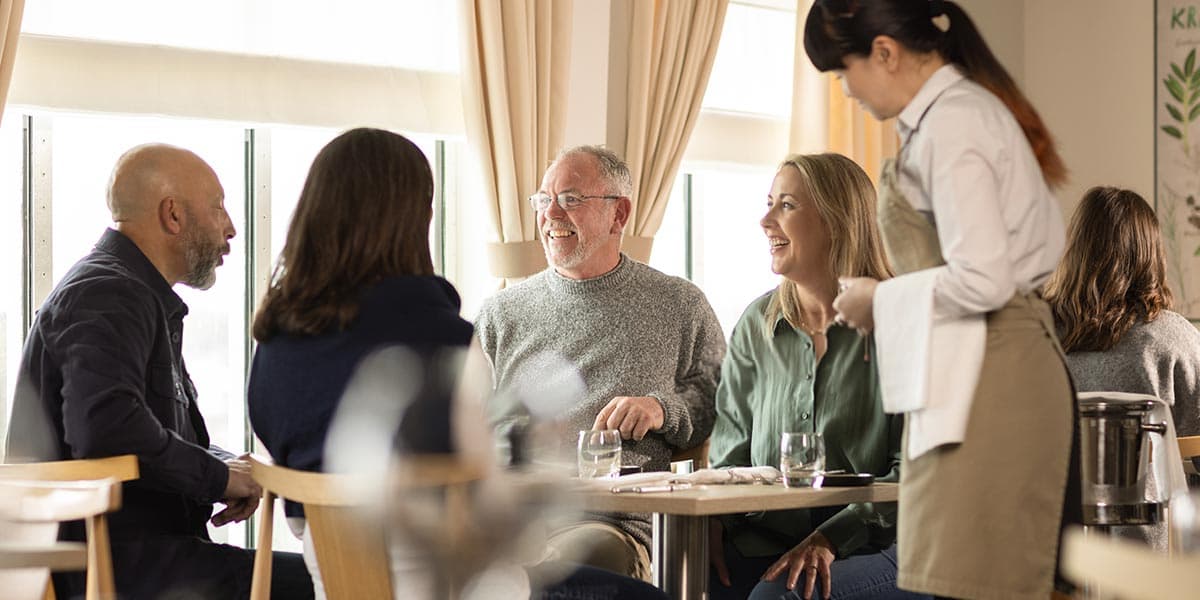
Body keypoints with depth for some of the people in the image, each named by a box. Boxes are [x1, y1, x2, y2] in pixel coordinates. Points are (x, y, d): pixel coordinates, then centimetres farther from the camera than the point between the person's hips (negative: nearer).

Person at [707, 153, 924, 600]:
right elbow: (731, 454, 17)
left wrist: (829, 539, -19)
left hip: (877, 548, -4)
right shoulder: (756, 324, 13)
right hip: (768, 541, 5)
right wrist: (714, 520, -4)